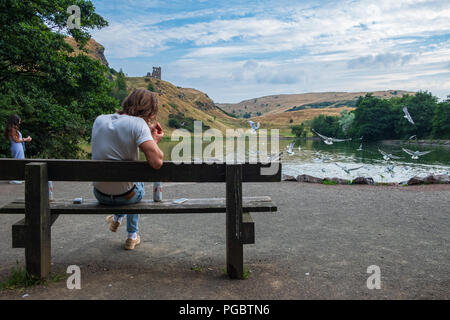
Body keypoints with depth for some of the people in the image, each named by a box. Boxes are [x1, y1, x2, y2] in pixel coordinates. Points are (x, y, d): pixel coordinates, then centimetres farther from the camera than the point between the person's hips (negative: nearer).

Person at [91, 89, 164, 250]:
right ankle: (132, 236, 41)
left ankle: (117, 219, 54)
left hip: (100, 194, 4)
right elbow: (156, 162, -30)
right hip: (126, 196, -4)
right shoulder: (138, 124, -22)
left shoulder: (99, 120, -3)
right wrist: (154, 141, -10)